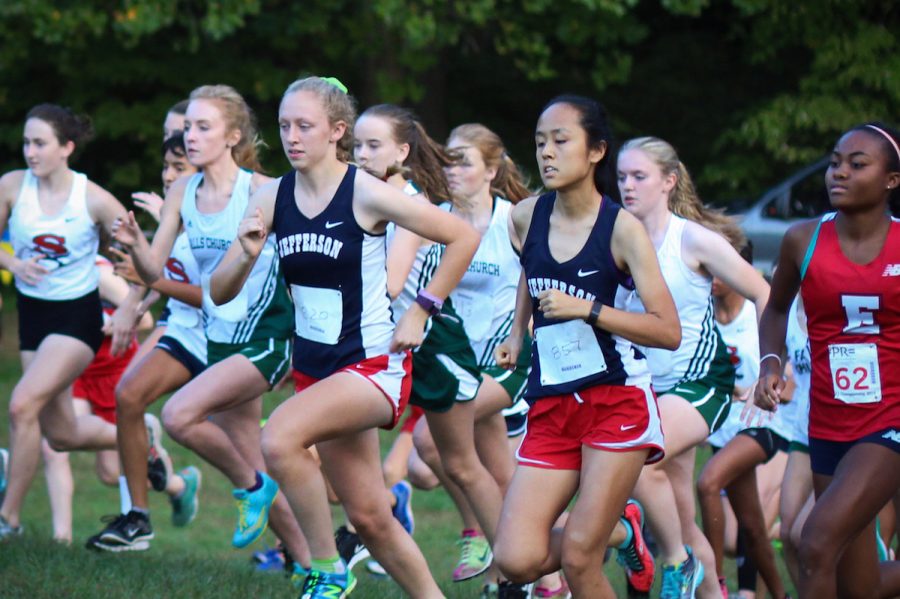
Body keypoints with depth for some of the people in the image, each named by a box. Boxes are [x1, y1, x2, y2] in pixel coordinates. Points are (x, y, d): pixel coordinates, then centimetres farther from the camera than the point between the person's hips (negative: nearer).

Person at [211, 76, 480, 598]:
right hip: (315, 368, 6)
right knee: (369, 517, 10)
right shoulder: (274, 198, 1)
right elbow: (220, 293, 2)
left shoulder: (366, 194, -14)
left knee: (280, 438, -29)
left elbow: (463, 238, -9)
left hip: (374, 364, -6)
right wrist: (248, 254, -18)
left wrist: (421, 312, -9)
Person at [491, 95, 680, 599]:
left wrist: (585, 309, -22)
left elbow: (669, 332, -16)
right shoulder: (525, 219, 3)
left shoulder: (622, 228, -10)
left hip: (617, 403, -5)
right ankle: (620, 530, 22)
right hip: (551, 407, 5)